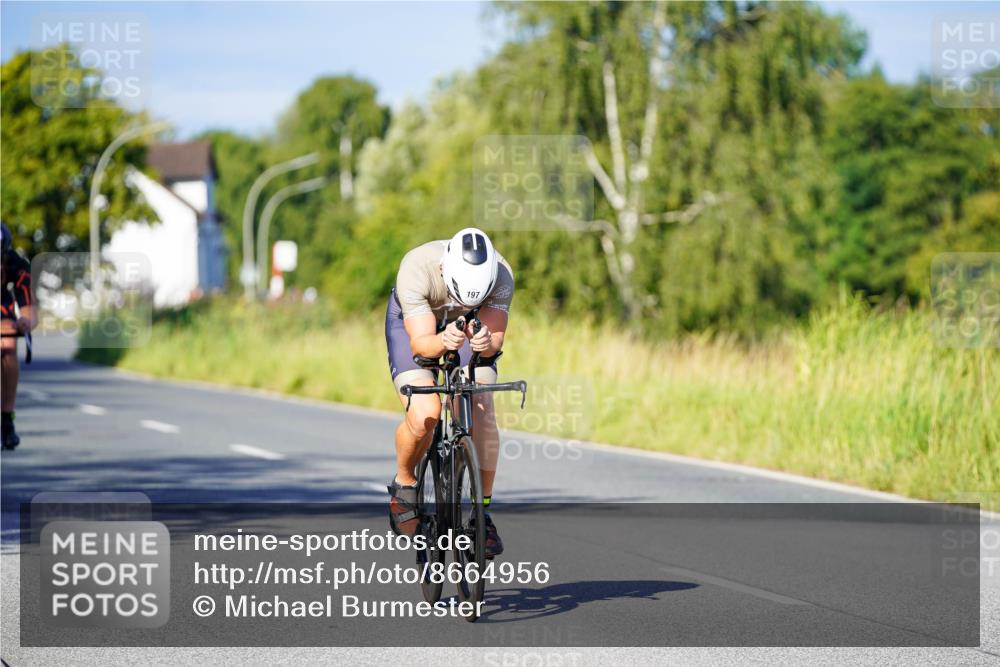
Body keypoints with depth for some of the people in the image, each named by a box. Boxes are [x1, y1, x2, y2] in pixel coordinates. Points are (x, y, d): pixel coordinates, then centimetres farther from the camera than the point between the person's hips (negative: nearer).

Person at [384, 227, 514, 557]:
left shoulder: (501, 275, -32)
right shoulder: (416, 268, -38)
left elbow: (496, 338, -31)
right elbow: (420, 342, -37)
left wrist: (487, 343, -54)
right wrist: (444, 341, -59)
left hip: (474, 330, 2)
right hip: (413, 321, -2)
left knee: (481, 409, -21)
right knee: (424, 414, -24)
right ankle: (404, 484, 5)